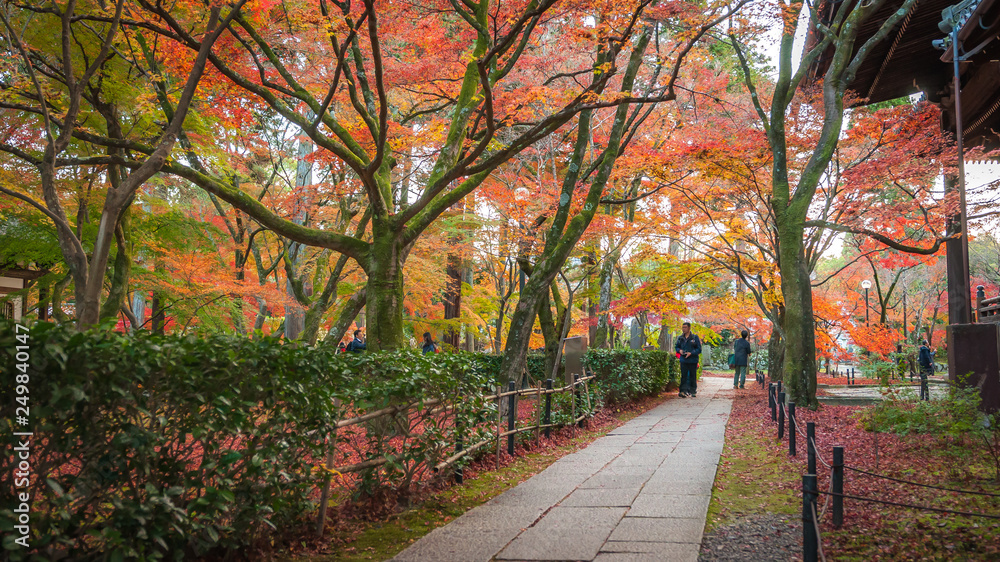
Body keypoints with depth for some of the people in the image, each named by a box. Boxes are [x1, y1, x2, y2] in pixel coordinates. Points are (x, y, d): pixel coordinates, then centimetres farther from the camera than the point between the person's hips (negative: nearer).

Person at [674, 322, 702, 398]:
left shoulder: (695, 337, -3)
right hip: (683, 360, 3)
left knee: (692, 376, 6)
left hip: (693, 361, -3)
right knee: (684, 376, -2)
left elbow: (699, 349, -4)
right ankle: (684, 391, -4)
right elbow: (676, 347, 19)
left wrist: (691, 353, -17)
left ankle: (693, 391, 16)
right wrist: (679, 350, -4)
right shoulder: (680, 338, 9)